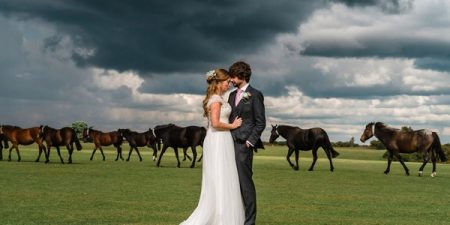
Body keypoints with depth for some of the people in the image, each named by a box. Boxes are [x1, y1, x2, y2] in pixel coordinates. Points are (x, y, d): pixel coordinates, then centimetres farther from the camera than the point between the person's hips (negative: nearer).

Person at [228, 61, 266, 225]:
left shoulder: (255, 95, -3)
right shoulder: (232, 95, 17)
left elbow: (260, 122, -5)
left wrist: (250, 141, -11)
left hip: (244, 145, -6)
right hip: (230, 143, 7)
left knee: (245, 181, -5)